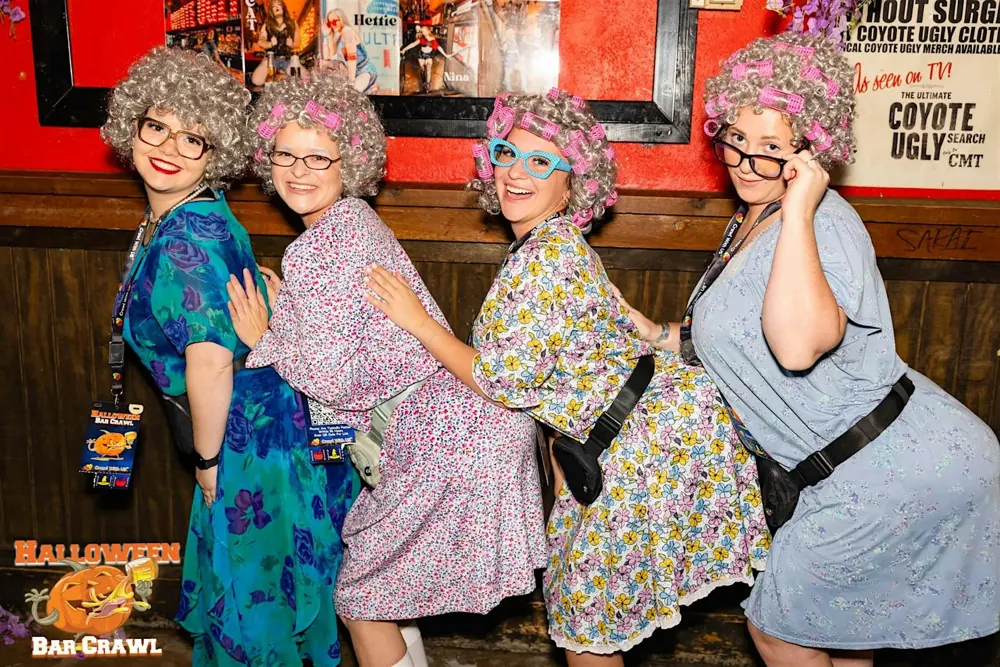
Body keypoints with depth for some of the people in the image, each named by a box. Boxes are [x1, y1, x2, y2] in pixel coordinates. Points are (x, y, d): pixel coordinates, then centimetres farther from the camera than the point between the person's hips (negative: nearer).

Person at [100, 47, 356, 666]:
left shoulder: (185, 238, -25)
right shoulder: (197, 213, 4)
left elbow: (212, 359, -34)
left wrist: (208, 460, -19)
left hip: (251, 438, -9)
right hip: (267, 422, 9)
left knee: (252, 595, 12)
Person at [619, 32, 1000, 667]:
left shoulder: (824, 224, -23)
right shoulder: (752, 222, 8)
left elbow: (798, 345, -41)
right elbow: (742, 337, 20)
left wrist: (799, 210, -36)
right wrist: (662, 335, 12)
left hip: (894, 471, -10)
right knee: (834, 613, 28)